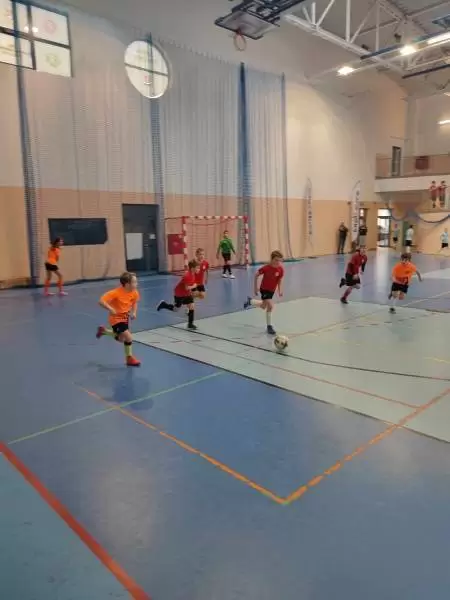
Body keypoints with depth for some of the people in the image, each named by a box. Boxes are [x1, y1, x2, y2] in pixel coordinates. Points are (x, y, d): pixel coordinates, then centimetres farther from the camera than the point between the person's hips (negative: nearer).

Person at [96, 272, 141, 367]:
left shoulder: (134, 293, -12)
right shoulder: (116, 292, -30)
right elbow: (101, 301, -32)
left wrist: (134, 312, -7)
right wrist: (110, 309, -42)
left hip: (125, 317, 7)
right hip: (116, 318, -7)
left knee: (121, 339, 22)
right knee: (129, 338, -15)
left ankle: (103, 331, 46)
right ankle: (129, 359, 8)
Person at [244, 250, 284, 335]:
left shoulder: (281, 269, -17)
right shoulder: (266, 268, -26)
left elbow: (280, 280, -1)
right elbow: (256, 275, -11)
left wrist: (280, 290, -11)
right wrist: (256, 288, -7)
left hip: (272, 290, 6)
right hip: (264, 289, -5)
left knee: (263, 306, 20)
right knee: (270, 306, -19)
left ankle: (250, 301, 48)